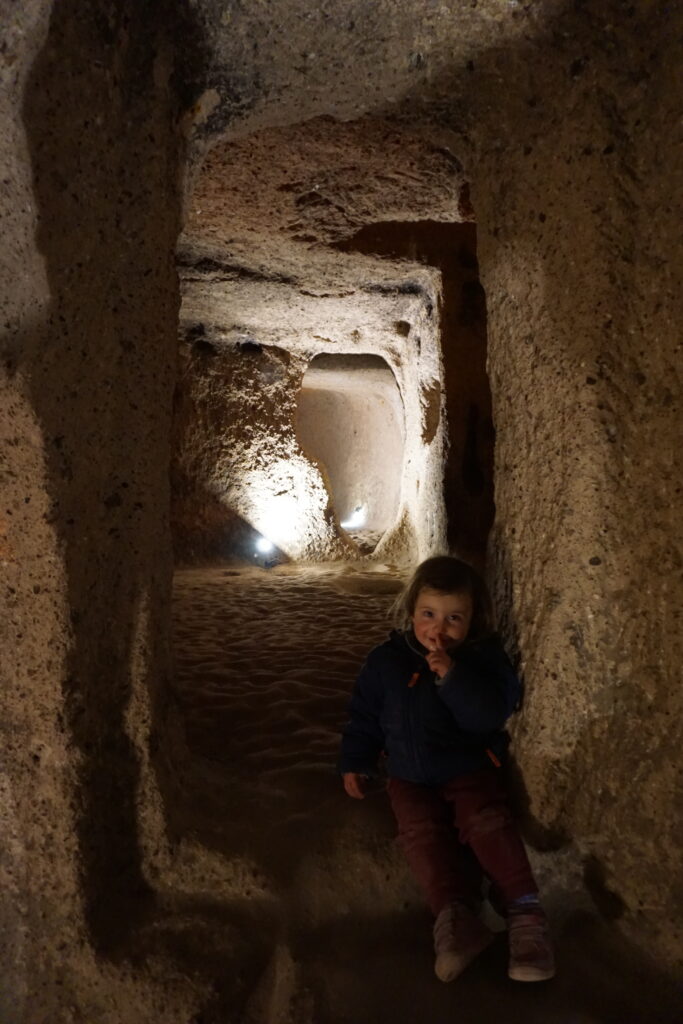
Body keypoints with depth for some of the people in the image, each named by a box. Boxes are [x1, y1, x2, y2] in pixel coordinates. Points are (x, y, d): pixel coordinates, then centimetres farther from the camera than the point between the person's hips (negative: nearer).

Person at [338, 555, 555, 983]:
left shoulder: (484, 656, -6)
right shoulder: (386, 661, 1)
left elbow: (493, 712, -21)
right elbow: (365, 715, 12)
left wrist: (453, 676, -30)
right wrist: (355, 762, 9)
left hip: (471, 767, -1)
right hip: (411, 776, 2)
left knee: (487, 822, -25)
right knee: (421, 830, -23)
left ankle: (525, 911, -22)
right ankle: (457, 912, -35)